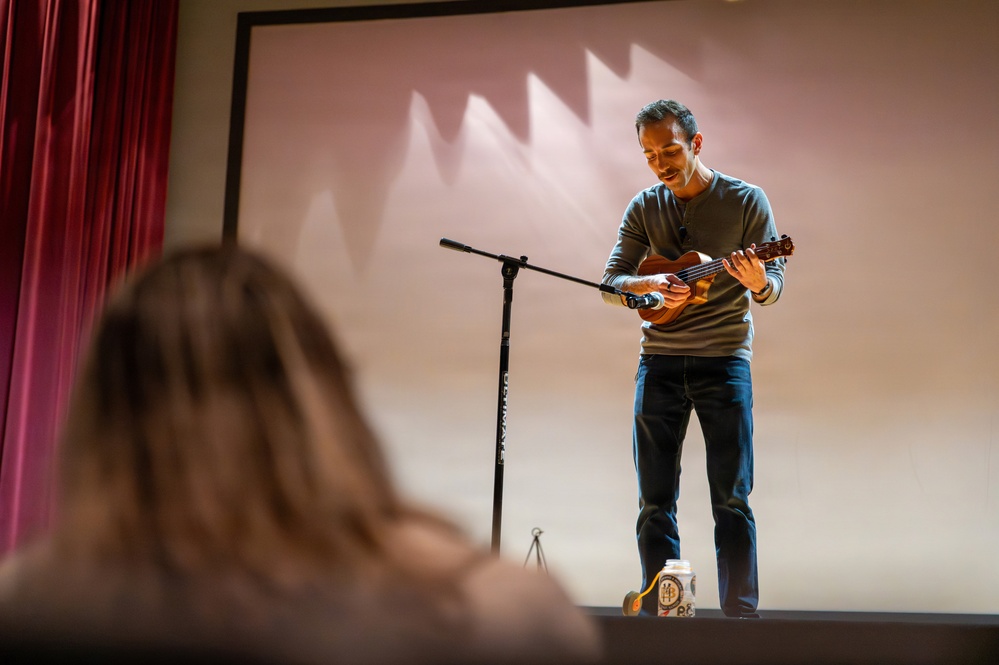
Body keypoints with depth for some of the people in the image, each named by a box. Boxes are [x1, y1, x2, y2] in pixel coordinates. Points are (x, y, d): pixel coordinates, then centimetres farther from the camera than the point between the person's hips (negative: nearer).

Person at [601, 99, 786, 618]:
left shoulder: (746, 201, -2)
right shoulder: (644, 209, 7)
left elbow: (773, 287, -5)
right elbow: (609, 282, 2)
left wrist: (757, 281, -29)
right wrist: (651, 285, -19)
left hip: (725, 360, -3)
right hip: (659, 362, 3)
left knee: (732, 499, -3)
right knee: (655, 502, 4)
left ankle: (741, 617, 3)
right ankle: (658, 615, 11)